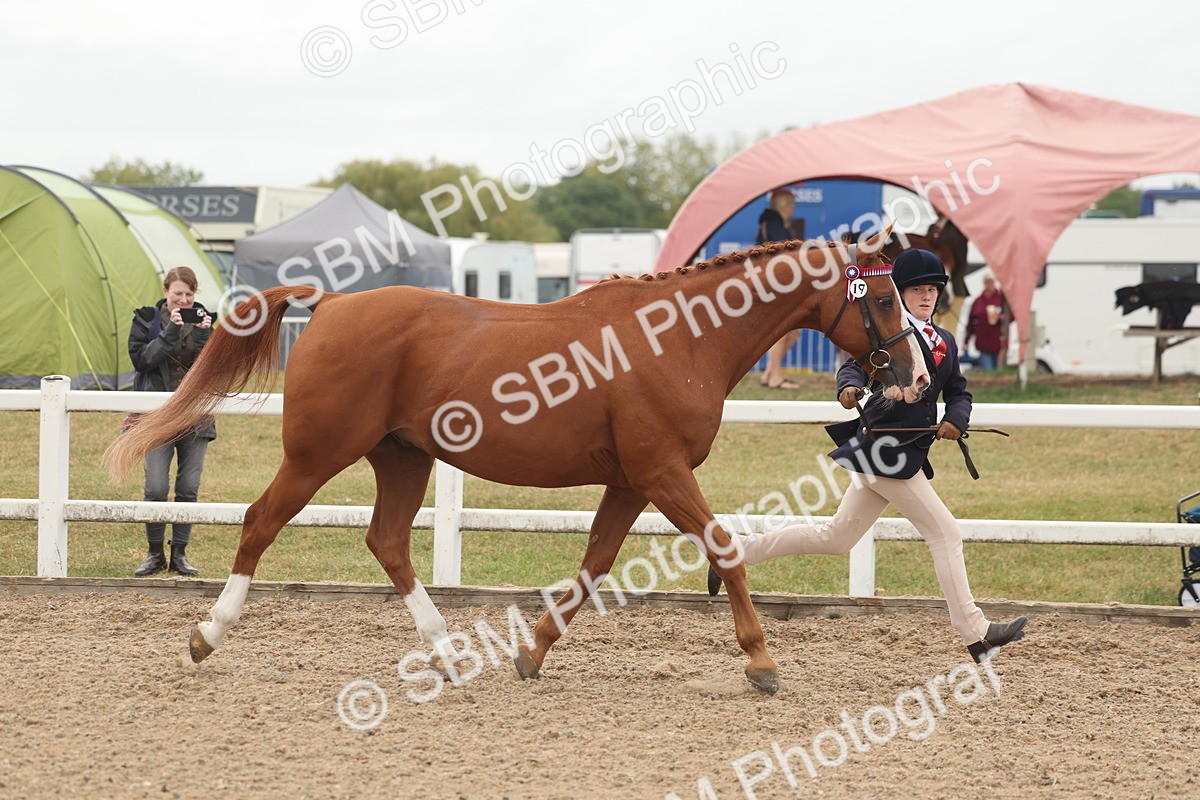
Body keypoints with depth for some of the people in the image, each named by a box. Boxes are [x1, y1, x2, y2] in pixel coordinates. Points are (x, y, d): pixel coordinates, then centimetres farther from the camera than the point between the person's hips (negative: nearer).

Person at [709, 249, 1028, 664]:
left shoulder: (944, 341, 17)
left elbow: (958, 392, 18)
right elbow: (855, 364, -20)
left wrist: (956, 419, -3)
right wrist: (850, 386, -42)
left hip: (907, 453, 9)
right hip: (884, 448, -9)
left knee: (836, 539, 14)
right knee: (945, 533, -7)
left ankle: (738, 549, 21)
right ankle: (976, 634, -1)